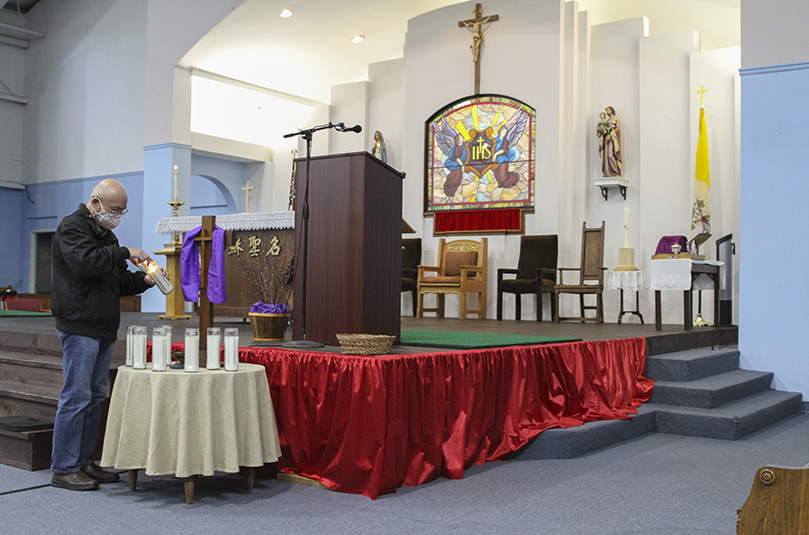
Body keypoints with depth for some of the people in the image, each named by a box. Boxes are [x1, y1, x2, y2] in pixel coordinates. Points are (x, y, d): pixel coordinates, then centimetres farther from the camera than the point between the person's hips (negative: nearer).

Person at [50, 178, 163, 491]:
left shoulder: (106, 234, 22)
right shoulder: (72, 227, -5)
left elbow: (117, 282, 24)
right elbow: (85, 262, -24)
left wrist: (143, 280, 6)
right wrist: (125, 252, -17)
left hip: (104, 329, 9)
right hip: (79, 327, -9)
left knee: (95, 397, 11)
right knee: (76, 396, -7)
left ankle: (83, 462, 19)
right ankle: (63, 469, 0)